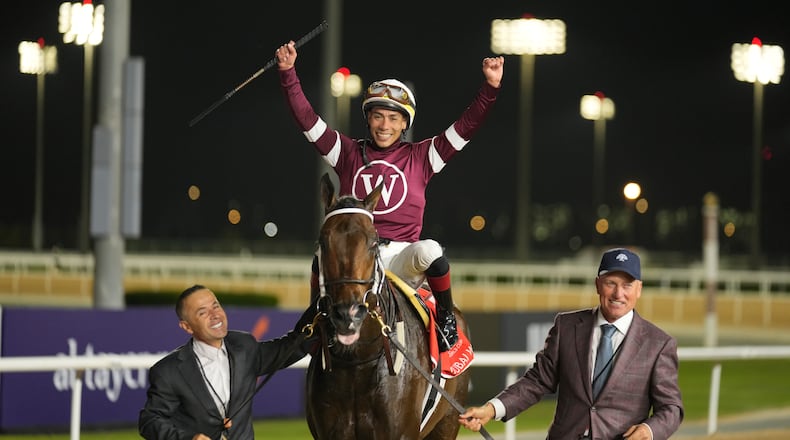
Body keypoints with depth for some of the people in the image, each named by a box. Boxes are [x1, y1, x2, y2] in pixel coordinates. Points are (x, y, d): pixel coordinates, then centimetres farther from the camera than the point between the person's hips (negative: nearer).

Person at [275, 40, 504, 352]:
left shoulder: (420, 157, 11)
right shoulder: (349, 153, 13)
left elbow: (466, 126, 5)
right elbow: (306, 119, 8)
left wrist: (491, 87, -8)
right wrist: (288, 74, -3)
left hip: (400, 257, 0)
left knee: (429, 251, -33)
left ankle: (446, 321, -9)